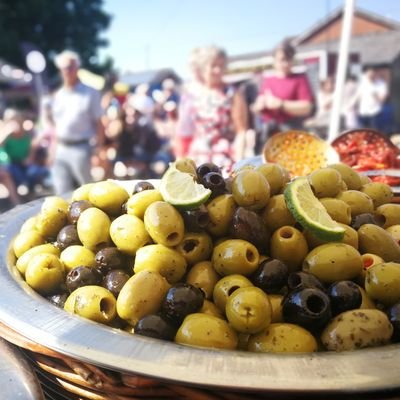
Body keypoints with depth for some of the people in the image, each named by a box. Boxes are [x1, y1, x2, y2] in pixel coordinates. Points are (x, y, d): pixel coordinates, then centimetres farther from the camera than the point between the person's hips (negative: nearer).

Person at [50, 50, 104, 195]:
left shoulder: (90, 94, -2)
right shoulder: (58, 95, 13)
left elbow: (98, 123, -4)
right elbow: (56, 125, 18)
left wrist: (99, 149, -10)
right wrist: (54, 149, 12)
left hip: (81, 149, -5)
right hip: (61, 149, 5)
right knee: (62, 193, 5)